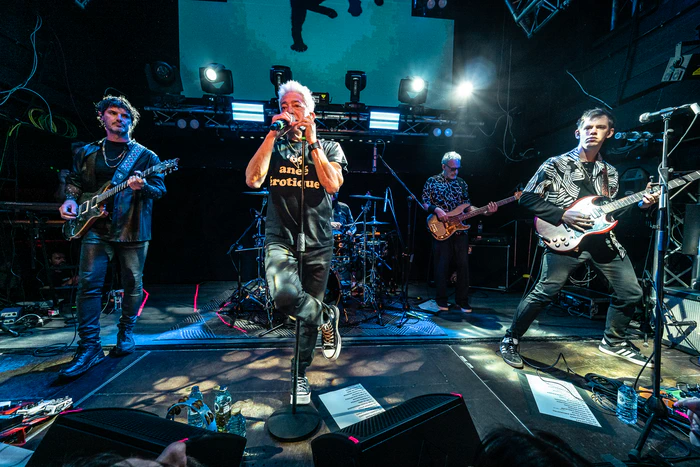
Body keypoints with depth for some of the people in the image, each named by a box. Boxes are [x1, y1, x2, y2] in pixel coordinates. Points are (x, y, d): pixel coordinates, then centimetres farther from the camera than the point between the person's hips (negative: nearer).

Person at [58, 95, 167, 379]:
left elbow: (160, 189, 0)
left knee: (133, 285, 4)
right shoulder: (86, 152, 16)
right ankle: (89, 347, 2)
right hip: (96, 228, 2)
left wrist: (143, 186, -21)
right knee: (89, 284, -5)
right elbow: (74, 181, 20)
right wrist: (70, 199, 0)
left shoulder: (146, 156, 7)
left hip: (133, 230, -1)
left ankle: (126, 334, 22)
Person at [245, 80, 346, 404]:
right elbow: (253, 180, -8)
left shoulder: (329, 148, 9)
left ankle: (300, 375, 32)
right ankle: (327, 318, 3)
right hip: (280, 239, 0)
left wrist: (311, 142, -7)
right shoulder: (274, 145, 11)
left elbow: (333, 185, -12)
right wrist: (272, 133, -7)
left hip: (317, 243, 0)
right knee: (285, 295, -30)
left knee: (307, 315, 10)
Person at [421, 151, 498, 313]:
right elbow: (424, 203, 0)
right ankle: (441, 301, 15)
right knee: (441, 266, 1)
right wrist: (436, 210, -19)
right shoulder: (432, 181, 3)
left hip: (460, 230, 4)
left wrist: (485, 212, -3)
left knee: (463, 265, 3)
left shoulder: (462, 183, 14)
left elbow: (467, 206, 11)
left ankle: (462, 300, 15)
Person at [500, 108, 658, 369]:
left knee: (631, 292, 11)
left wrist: (639, 205, 5)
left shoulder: (610, 172, 17)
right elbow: (527, 198, -7)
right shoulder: (556, 164, -1)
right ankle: (511, 340, 2)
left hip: (603, 239, 7)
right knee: (545, 292, -14)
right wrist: (562, 215, -14)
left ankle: (613, 341, 35)